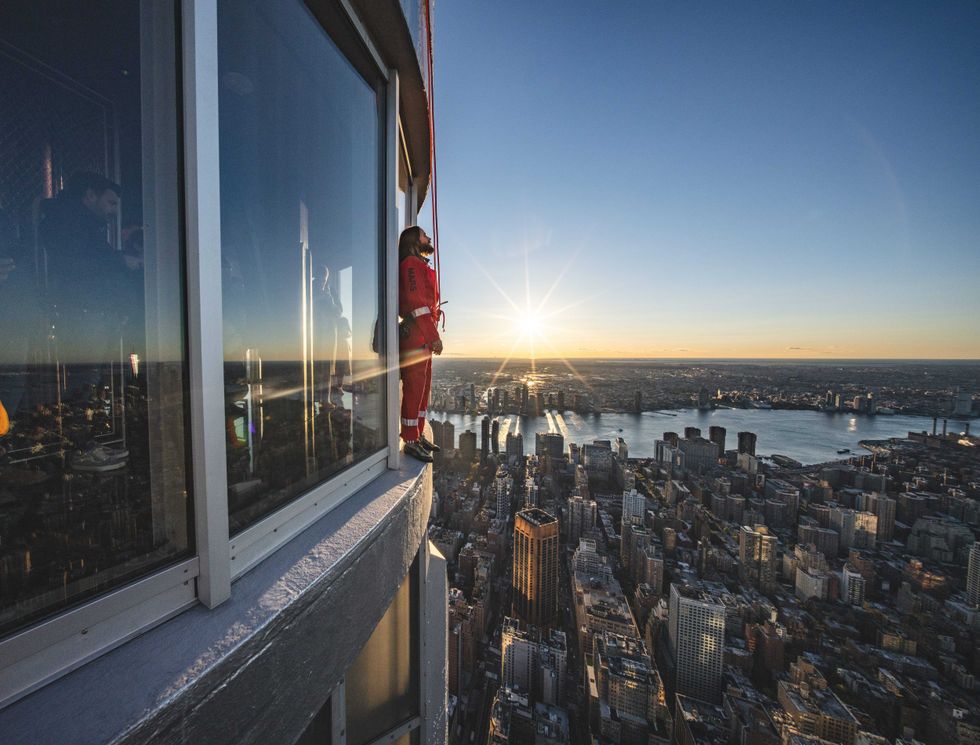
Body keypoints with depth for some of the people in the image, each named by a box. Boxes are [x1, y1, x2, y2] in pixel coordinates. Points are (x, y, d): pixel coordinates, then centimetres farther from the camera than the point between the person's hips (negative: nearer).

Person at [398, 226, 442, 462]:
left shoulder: (420, 266, 26)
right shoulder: (411, 264, -5)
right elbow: (416, 302, -17)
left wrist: (432, 334, 15)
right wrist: (433, 335, -21)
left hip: (423, 338, 10)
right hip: (415, 337, -10)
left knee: (423, 388, 12)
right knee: (414, 389, -6)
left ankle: (419, 436, 21)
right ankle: (411, 441, 2)